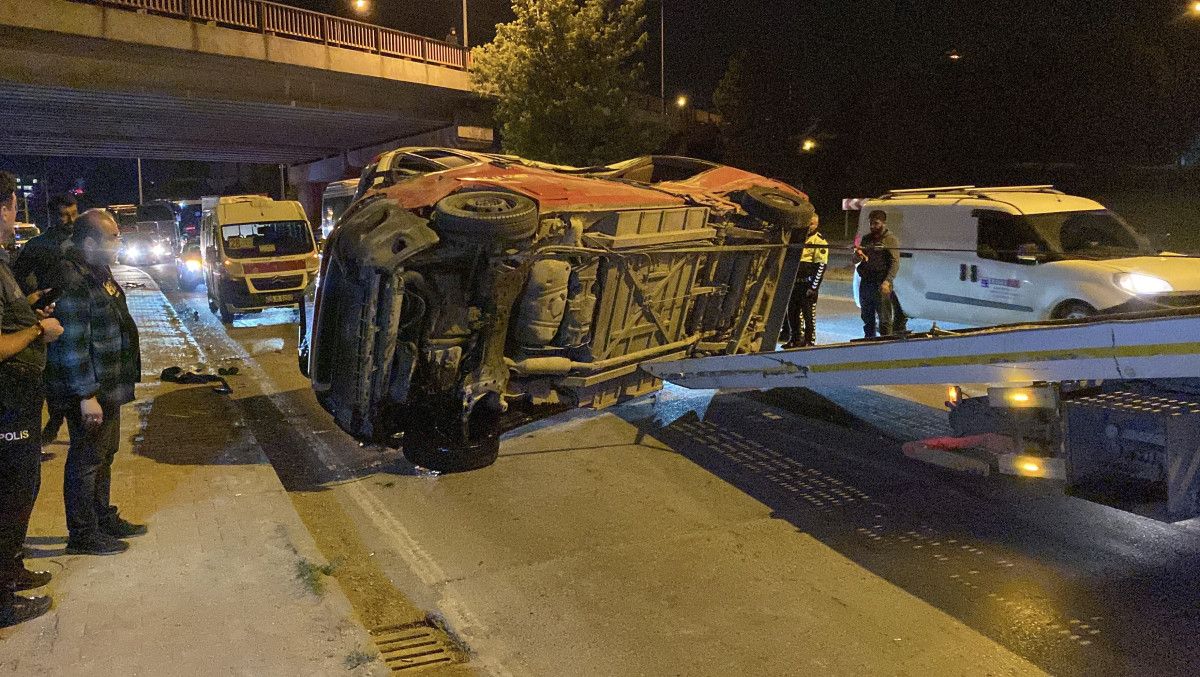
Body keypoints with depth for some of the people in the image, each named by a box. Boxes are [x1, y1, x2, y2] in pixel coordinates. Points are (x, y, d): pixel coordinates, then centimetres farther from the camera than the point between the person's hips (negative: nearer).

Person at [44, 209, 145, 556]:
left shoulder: (98, 272, 12)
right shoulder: (72, 281, -22)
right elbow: (72, 345, -25)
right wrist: (86, 396, -24)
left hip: (108, 389, 10)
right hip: (89, 393, -10)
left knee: (103, 456, 20)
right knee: (86, 460, 1)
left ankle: (104, 519, 34)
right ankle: (83, 536, 14)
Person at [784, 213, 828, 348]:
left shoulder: (819, 241, -7)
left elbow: (821, 265, -12)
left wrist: (814, 287, -17)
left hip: (808, 284, -7)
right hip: (795, 282, 7)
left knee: (808, 313, -4)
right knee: (792, 312, 10)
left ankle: (809, 340, 4)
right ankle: (794, 339, 21)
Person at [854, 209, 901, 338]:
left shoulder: (891, 240, -2)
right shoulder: (866, 239, 16)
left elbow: (895, 263, -11)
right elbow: (855, 260, 15)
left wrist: (887, 282, -23)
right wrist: (858, 255, -10)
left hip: (881, 285, -6)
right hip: (865, 282, 6)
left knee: (884, 319, -6)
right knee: (867, 318, 14)